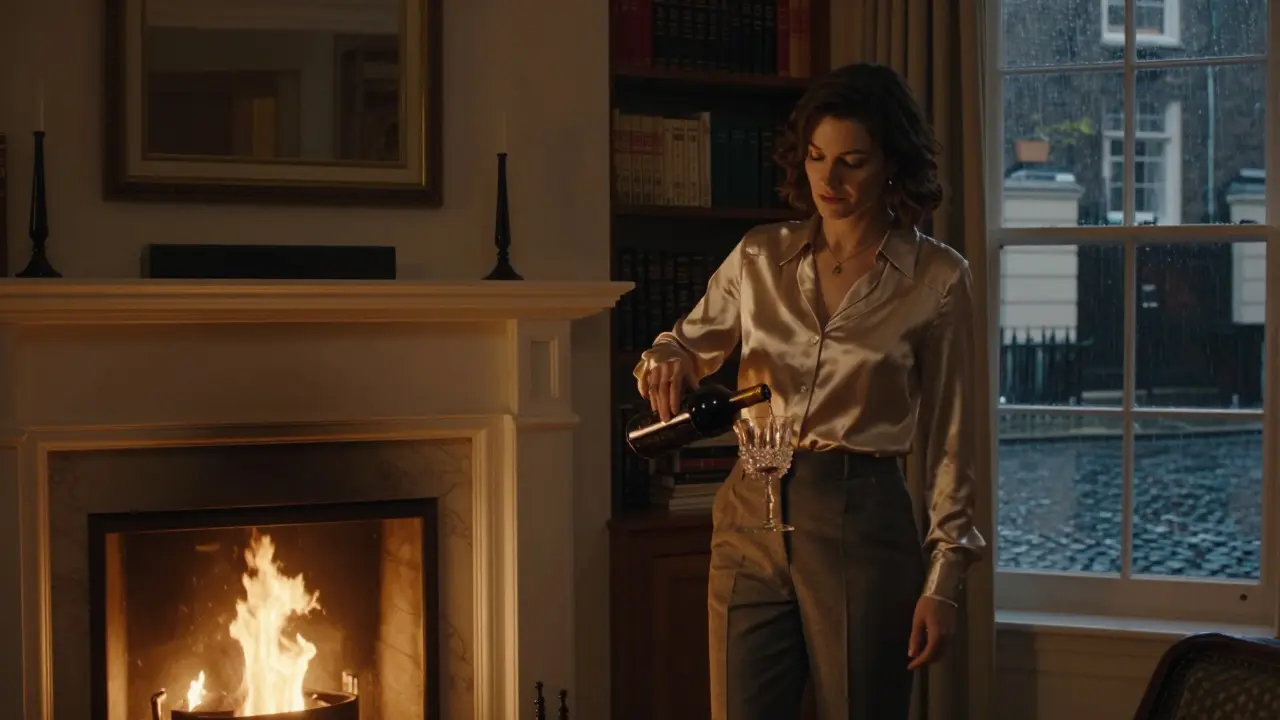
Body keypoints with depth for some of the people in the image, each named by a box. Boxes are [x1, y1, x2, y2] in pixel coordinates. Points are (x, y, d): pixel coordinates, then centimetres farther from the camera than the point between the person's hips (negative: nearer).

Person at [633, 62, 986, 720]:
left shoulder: (936, 278, -2)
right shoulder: (759, 257, 7)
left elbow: (948, 437, -1)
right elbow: (688, 343, 17)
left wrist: (942, 578, -5)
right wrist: (665, 362, -9)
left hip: (861, 523, -3)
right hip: (752, 518, 3)